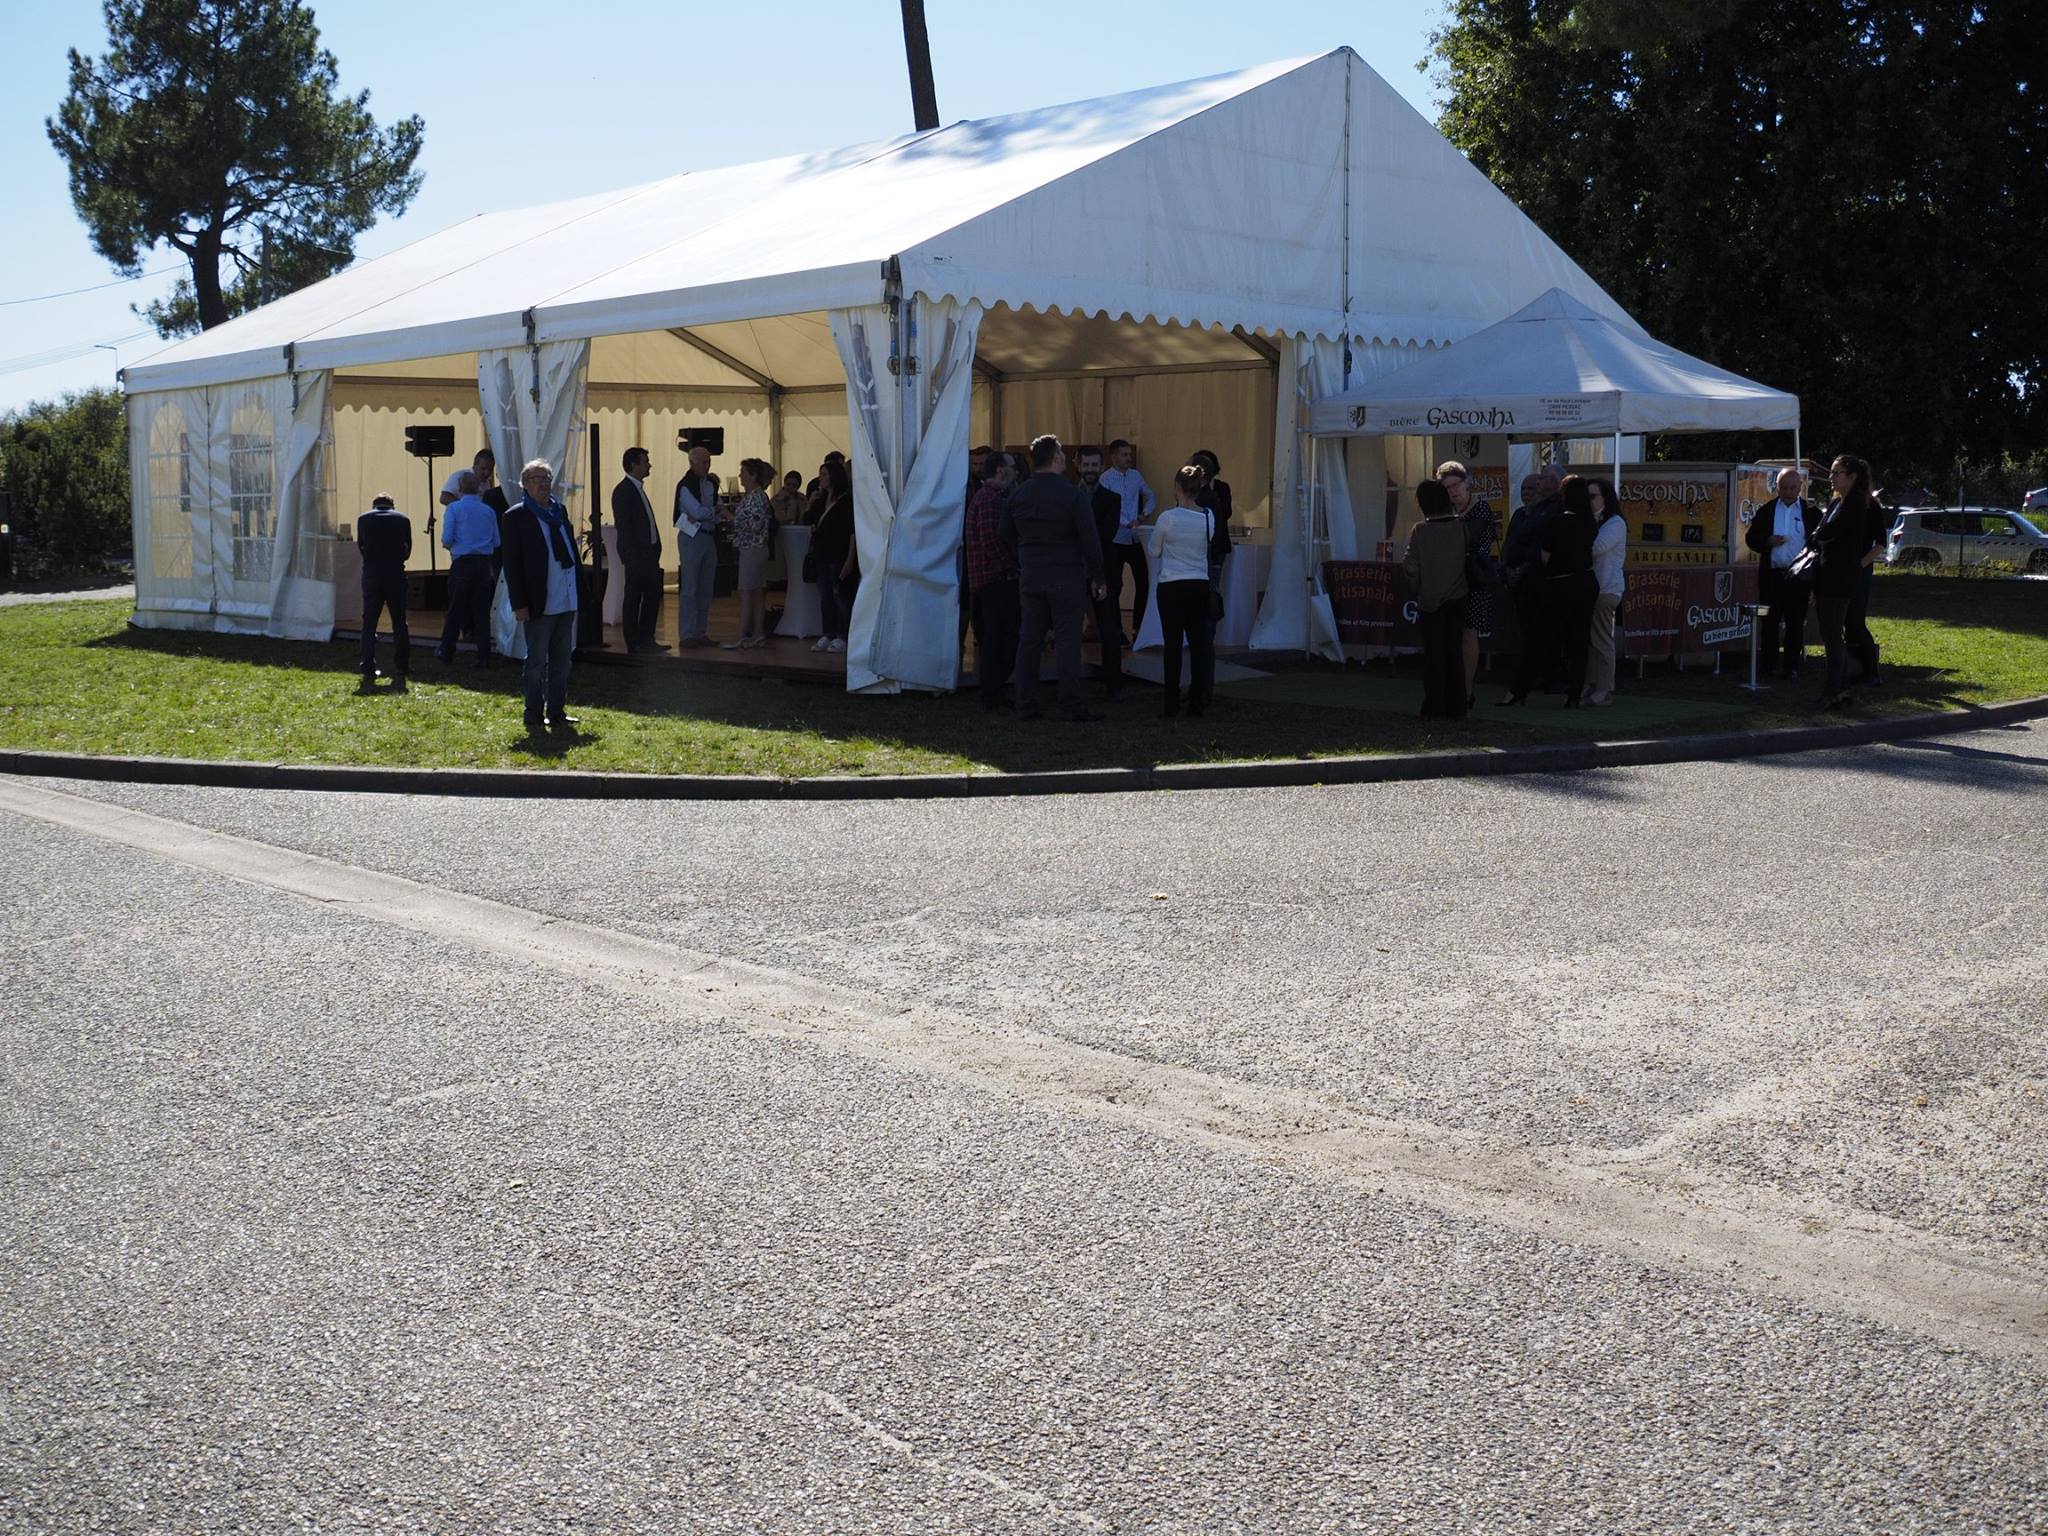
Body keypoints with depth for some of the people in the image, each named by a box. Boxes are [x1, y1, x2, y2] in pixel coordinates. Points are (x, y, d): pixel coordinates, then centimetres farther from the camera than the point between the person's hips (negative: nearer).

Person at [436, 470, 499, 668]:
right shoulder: (489, 511, 7)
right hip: (484, 563, 2)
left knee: (455, 610, 8)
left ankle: (447, 652, 18)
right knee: (482, 611, 5)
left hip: (462, 563, -2)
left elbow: (447, 539, -10)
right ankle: (483, 656, 3)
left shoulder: (454, 508, -4)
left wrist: (447, 545, 12)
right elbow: (496, 542, 8)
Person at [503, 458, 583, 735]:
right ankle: (534, 717, 10)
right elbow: (511, 564, -8)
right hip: (539, 605, -6)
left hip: (567, 601, 6)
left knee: (561, 660, 11)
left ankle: (557, 714, 19)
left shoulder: (560, 511, 12)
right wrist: (519, 604, -13)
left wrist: (581, 586, 9)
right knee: (536, 663, 2)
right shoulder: (516, 517, -6)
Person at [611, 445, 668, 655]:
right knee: (633, 599, -1)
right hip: (636, 556, -9)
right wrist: (631, 556, -19)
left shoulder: (639, 488, 16)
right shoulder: (623, 491, -12)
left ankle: (646, 639, 20)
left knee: (653, 595, 12)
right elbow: (623, 527, -16)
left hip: (649, 553, 9)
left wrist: (655, 550, 12)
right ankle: (634, 645, 4)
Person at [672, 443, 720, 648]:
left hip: (709, 537, 7)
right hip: (691, 538, -7)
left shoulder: (711, 483, 12)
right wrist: (715, 510, 1)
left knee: (706, 590, 9)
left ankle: (701, 632, 15)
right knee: (689, 589, -6)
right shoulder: (685, 485, -9)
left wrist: (698, 517, -9)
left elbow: (717, 515, 8)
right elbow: (698, 511, -17)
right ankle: (686, 636, -4)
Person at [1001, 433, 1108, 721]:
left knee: (1029, 640, 9)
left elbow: (1004, 533, 13)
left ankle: (1025, 705, 11)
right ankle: (1071, 706, -2)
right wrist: (1097, 578, -4)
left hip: (1029, 577, 5)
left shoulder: (1017, 495, 5)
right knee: (1067, 641, -3)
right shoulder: (1073, 494, -10)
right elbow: (1089, 540, -10)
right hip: (1066, 577, -5)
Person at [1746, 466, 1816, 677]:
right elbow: (1751, 538, 9)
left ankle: (1792, 666, 9)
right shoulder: (1766, 511, 9)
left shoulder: (1810, 511, 4)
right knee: (1769, 621, 4)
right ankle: (1768, 666, 10)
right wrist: (1768, 542, -10)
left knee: (1796, 623, 2)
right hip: (1771, 573, 2)